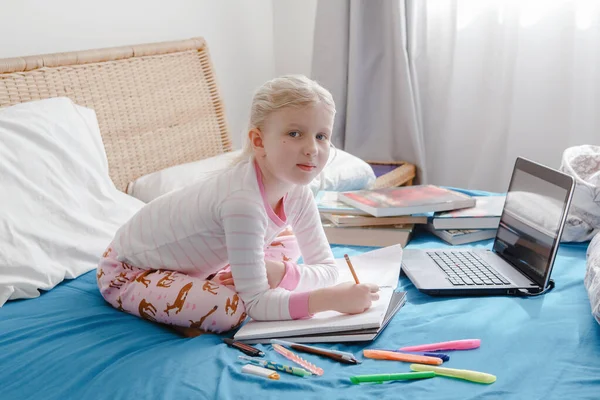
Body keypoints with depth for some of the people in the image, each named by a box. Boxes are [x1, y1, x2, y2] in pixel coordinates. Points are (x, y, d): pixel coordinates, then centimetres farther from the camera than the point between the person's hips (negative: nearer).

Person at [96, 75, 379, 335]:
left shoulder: (296, 190, -11)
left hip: (192, 263, 8)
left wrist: (279, 271, -25)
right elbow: (255, 303, -34)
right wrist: (330, 299, -38)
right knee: (231, 309, -33)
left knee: (287, 244, 6)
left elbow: (327, 268, -6)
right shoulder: (243, 201, -37)